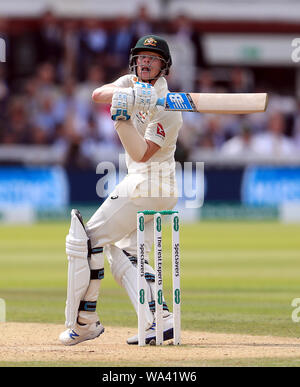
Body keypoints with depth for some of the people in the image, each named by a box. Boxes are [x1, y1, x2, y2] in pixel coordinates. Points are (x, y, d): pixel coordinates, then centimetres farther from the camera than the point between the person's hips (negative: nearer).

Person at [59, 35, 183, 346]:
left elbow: (142, 154, -23)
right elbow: (97, 95, -6)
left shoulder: (166, 108, -17)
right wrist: (123, 95, -26)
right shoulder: (132, 83, 9)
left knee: (87, 240, -6)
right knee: (124, 255, 9)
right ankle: (159, 319, -7)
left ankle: (84, 322, -3)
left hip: (147, 184, -10)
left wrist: (122, 119, -33)